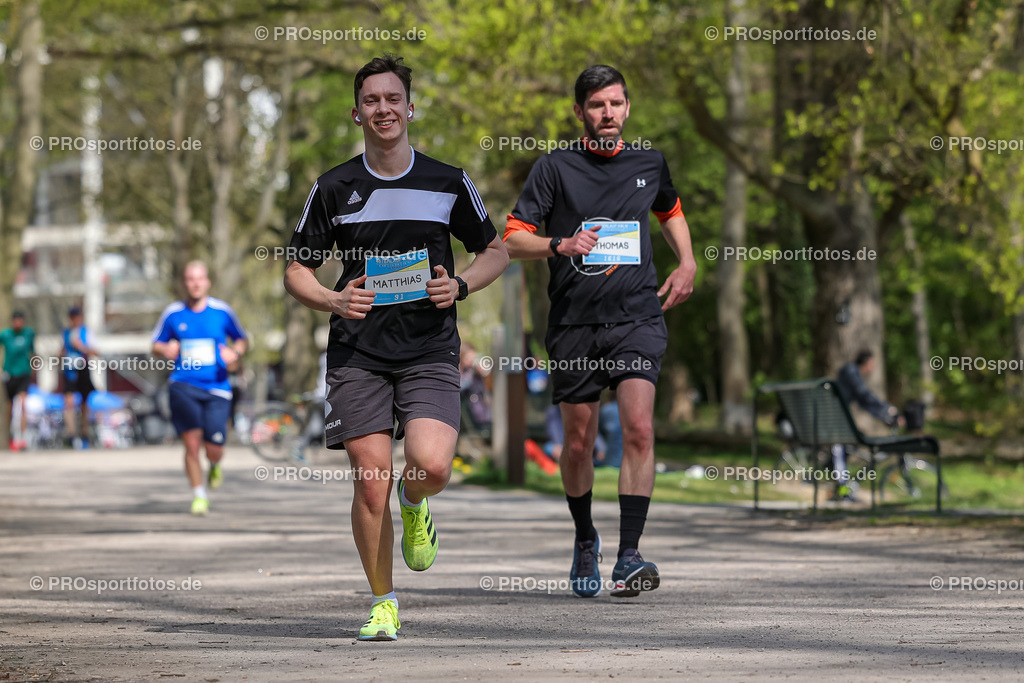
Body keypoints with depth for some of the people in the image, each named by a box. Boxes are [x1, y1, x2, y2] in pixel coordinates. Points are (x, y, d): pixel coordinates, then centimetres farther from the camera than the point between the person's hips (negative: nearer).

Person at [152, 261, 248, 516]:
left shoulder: (222, 311, 3)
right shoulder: (173, 313, 5)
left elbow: (242, 339, 16)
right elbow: (156, 344, 16)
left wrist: (236, 353, -7)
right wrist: (166, 350, -8)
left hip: (217, 388, 0)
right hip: (184, 385, 0)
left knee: (214, 449, -5)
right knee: (192, 443, -13)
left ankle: (215, 466, 33)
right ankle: (199, 495, 5)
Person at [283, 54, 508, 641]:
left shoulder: (449, 183, 4)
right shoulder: (334, 188, 5)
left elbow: (496, 251, 14)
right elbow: (298, 268, 11)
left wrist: (460, 286, -5)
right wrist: (334, 301, -9)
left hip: (430, 351, -1)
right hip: (358, 355, 1)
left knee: (432, 466, -21)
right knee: (371, 483, -5)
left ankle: (414, 505, 17)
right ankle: (383, 603, 12)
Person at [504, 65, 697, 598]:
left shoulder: (649, 164, 9)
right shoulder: (554, 167, -1)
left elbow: (671, 212, 30)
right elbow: (513, 239, -4)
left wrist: (687, 264, 15)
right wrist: (560, 245, -21)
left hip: (637, 318, 1)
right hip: (574, 323, -1)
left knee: (638, 429, -18)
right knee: (578, 442, 8)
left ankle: (628, 557, -20)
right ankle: (585, 539, 34)